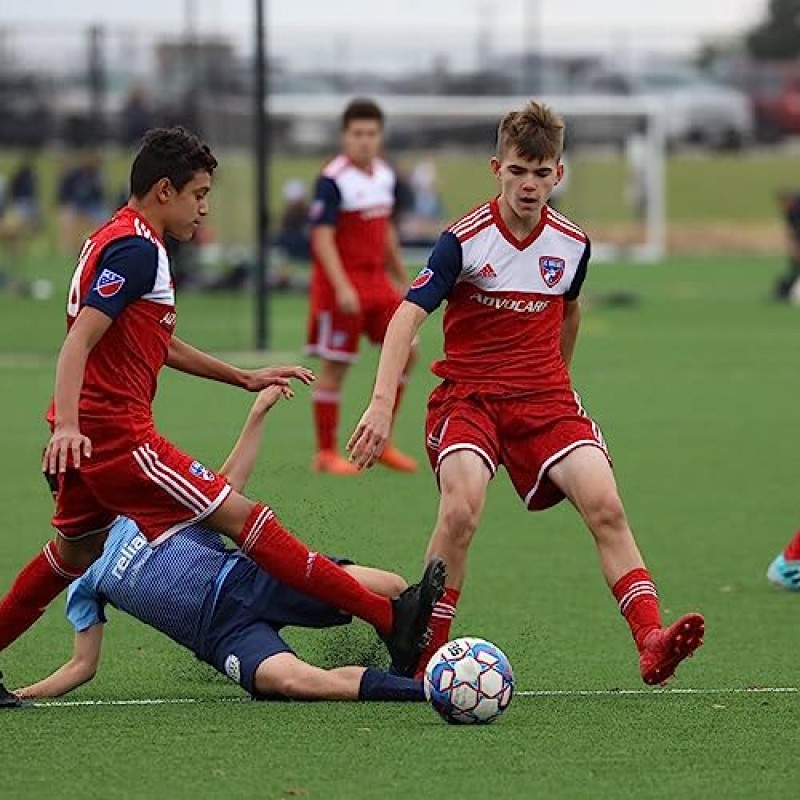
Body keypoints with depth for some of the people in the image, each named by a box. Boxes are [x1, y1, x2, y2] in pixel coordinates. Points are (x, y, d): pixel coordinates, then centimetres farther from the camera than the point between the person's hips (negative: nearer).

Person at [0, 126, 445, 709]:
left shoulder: (121, 241, 18)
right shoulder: (136, 249, -14)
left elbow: (158, 345, 29)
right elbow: (78, 342, -24)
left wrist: (245, 378, 29)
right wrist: (67, 426, -37)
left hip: (90, 436, 11)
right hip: (116, 434, -11)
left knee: (73, 552, 21)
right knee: (240, 515, -12)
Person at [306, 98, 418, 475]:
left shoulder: (385, 176, 8)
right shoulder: (332, 179, -14)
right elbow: (322, 238, -18)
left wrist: (400, 280, 22)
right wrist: (342, 288, -26)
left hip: (377, 281, 7)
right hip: (340, 285, -7)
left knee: (405, 351, 3)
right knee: (334, 368, -2)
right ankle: (325, 454, 7)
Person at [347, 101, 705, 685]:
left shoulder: (572, 244, 2)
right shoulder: (465, 240, -11)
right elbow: (408, 315, -17)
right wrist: (382, 404, -28)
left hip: (545, 396, 4)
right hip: (468, 395, -3)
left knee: (605, 506, -18)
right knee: (460, 511, -27)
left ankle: (652, 642, -21)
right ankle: (426, 653, -12)